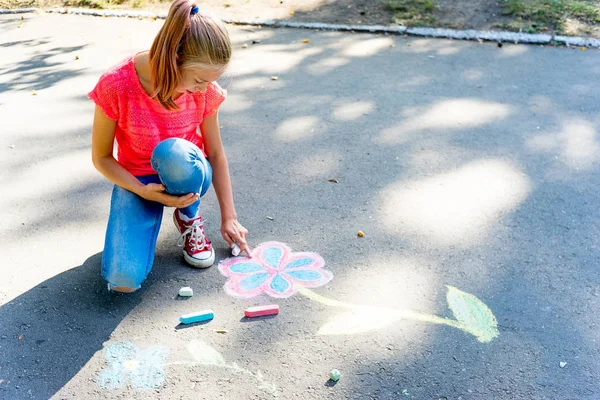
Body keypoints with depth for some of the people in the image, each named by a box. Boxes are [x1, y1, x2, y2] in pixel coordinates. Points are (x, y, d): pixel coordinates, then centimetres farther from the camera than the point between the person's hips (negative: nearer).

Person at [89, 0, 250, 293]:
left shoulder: (205, 89, -16)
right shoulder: (116, 85, -24)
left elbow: (216, 154, -4)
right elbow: (101, 158, -12)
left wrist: (228, 217, -3)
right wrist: (143, 191, -26)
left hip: (187, 174, 1)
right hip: (137, 180, -1)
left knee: (173, 153, -39)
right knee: (123, 280, -21)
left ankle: (189, 216, -4)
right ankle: (151, 213, 12)